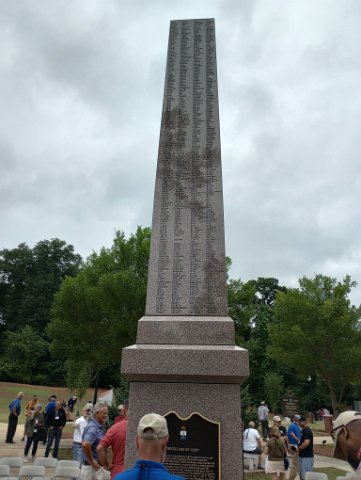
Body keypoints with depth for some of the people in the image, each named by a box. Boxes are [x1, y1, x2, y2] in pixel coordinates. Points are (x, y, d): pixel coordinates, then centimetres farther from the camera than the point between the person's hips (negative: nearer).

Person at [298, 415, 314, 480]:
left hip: (307, 456, -10)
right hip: (302, 455, 10)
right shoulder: (303, 430, 13)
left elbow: (306, 443, -27)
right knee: (301, 475, 17)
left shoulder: (307, 430, -17)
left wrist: (299, 448, -15)